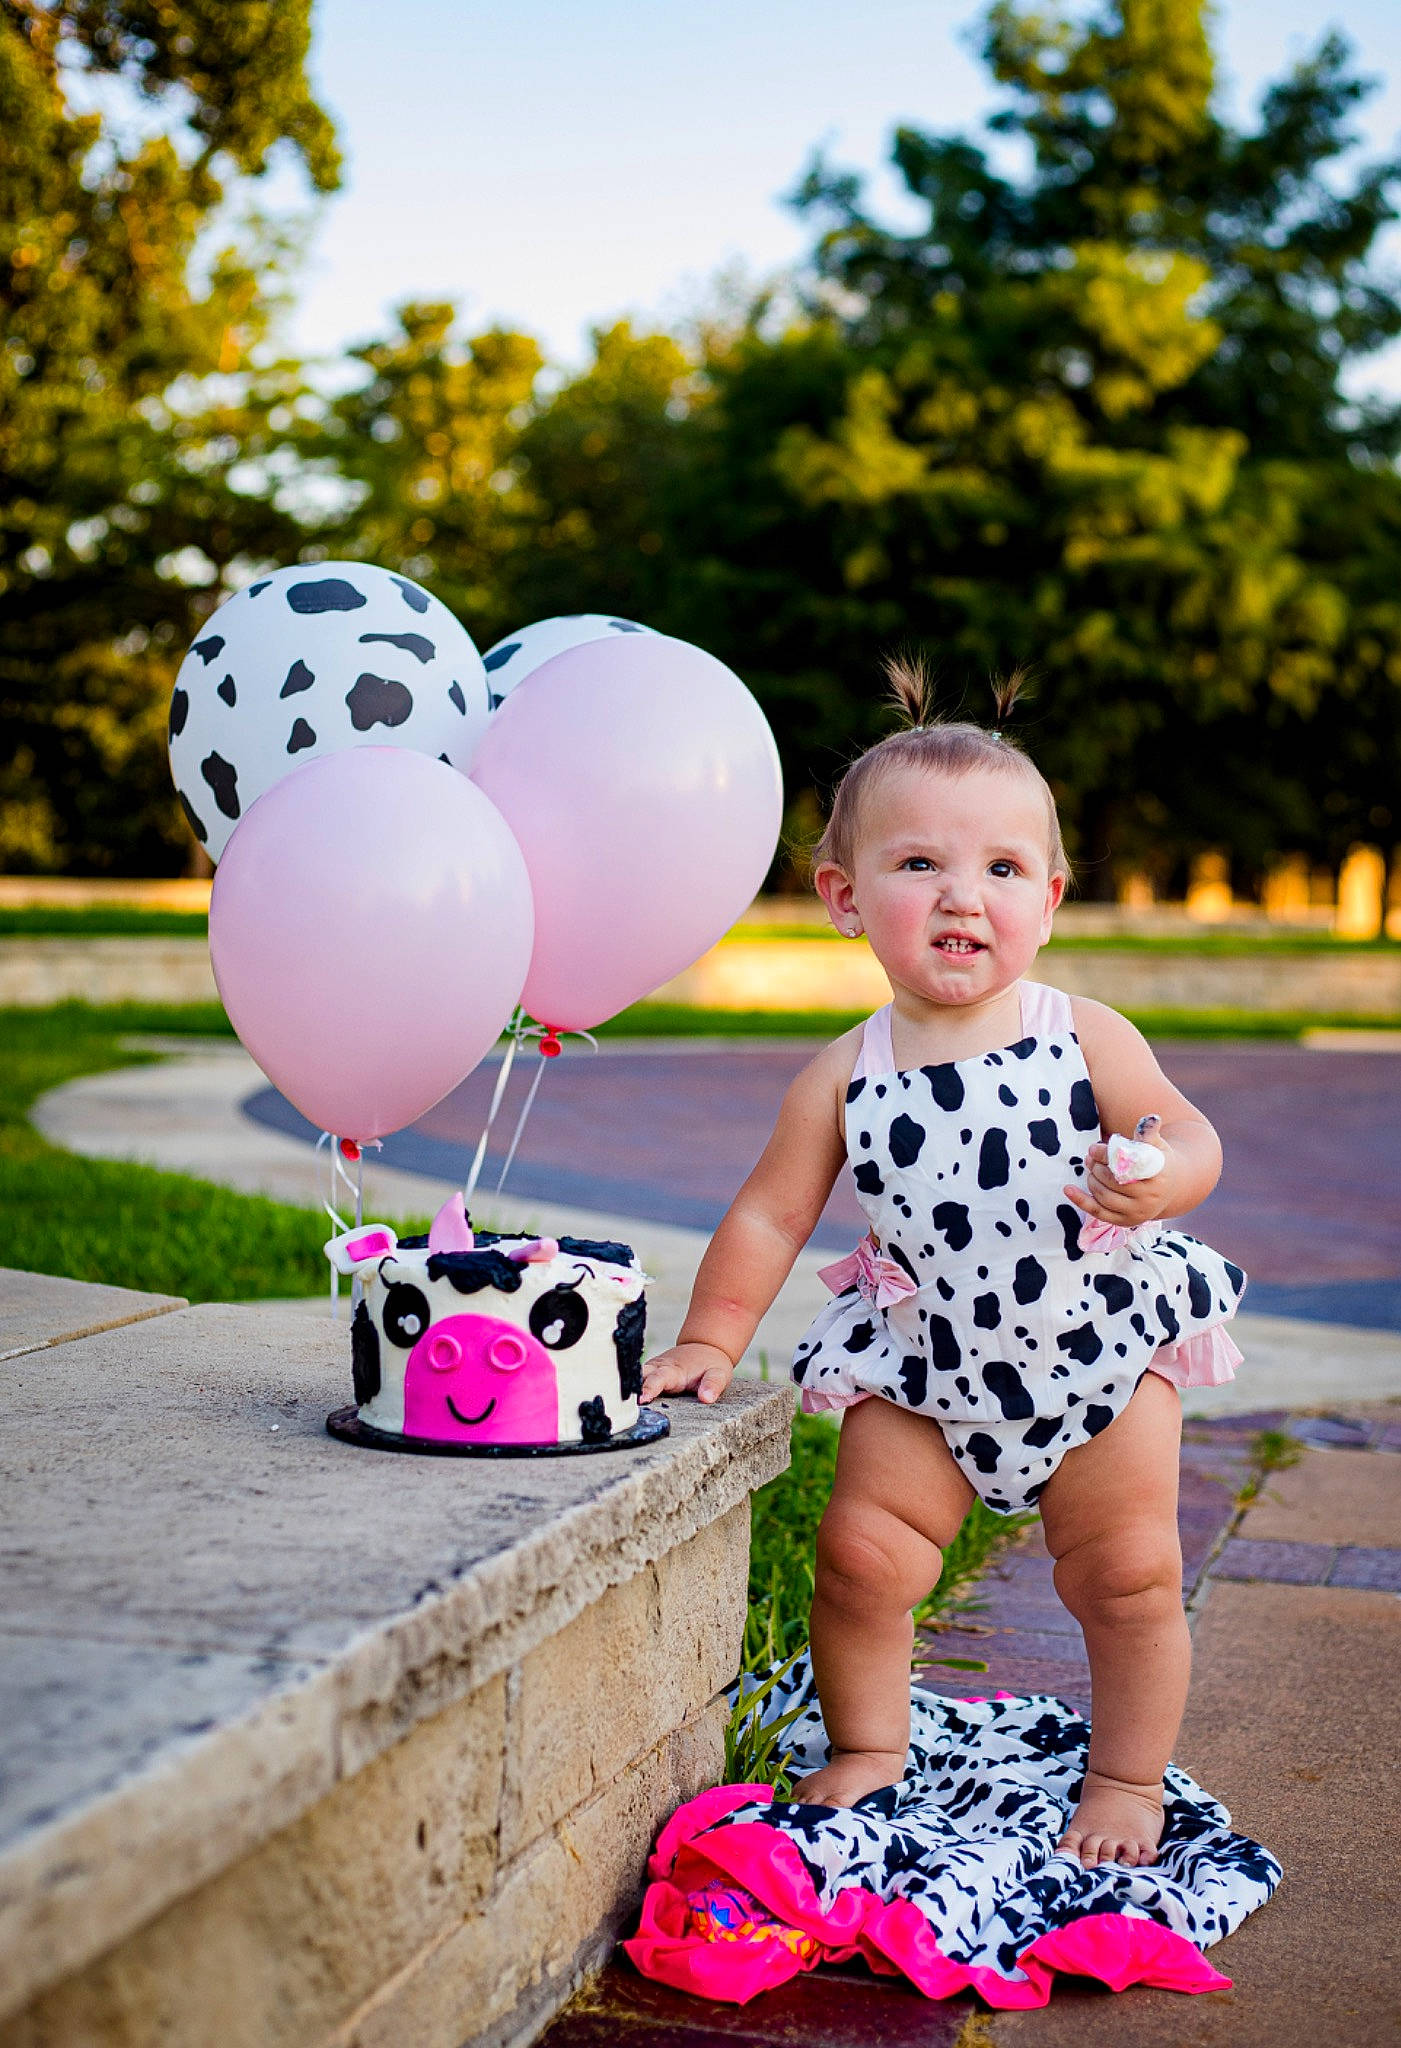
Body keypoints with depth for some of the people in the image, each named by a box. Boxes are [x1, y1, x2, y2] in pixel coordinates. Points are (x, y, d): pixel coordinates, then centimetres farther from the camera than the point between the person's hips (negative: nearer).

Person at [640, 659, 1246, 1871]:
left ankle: (1128, 1780, 30)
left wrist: (1153, 1178, -29)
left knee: (1129, 1575, 7)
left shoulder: (1087, 1038, -10)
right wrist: (710, 1342, -1)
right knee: (863, 1553, -4)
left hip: (1103, 1347, 0)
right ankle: (866, 1751, 22)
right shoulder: (844, 1081, -8)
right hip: (928, 1369, 1)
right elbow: (770, 1218, -1)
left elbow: (1190, 1137, -6)